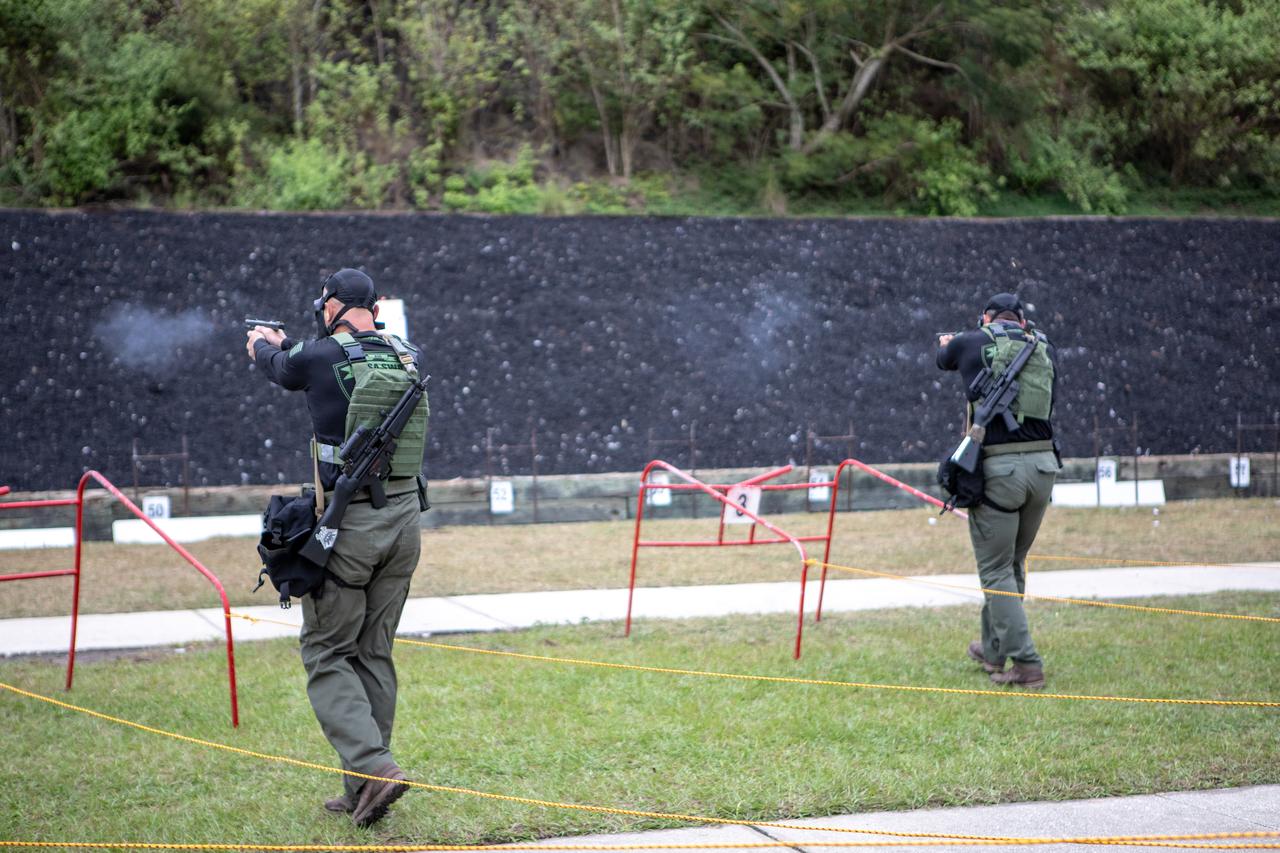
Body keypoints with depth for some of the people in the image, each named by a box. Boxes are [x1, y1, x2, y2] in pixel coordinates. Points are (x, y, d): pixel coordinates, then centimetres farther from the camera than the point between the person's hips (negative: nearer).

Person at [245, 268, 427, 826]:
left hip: (349, 524, -5)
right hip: (404, 519, 5)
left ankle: (374, 766, -14)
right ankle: (362, 792, 16)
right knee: (375, 654, 13)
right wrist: (288, 346, 45)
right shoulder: (407, 356, 7)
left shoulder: (318, 357, -8)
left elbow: (279, 368, 14)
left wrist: (265, 344, 40)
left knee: (327, 655, 4)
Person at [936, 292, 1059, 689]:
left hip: (997, 468, -4)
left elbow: (944, 359, 25)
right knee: (1013, 564, 20)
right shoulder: (1044, 349, 11)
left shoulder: (972, 343, 3)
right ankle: (993, 649, 32)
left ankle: (1026, 664, -6)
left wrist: (946, 342, 50)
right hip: (1042, 464, 5)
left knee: (996, 570, 2)